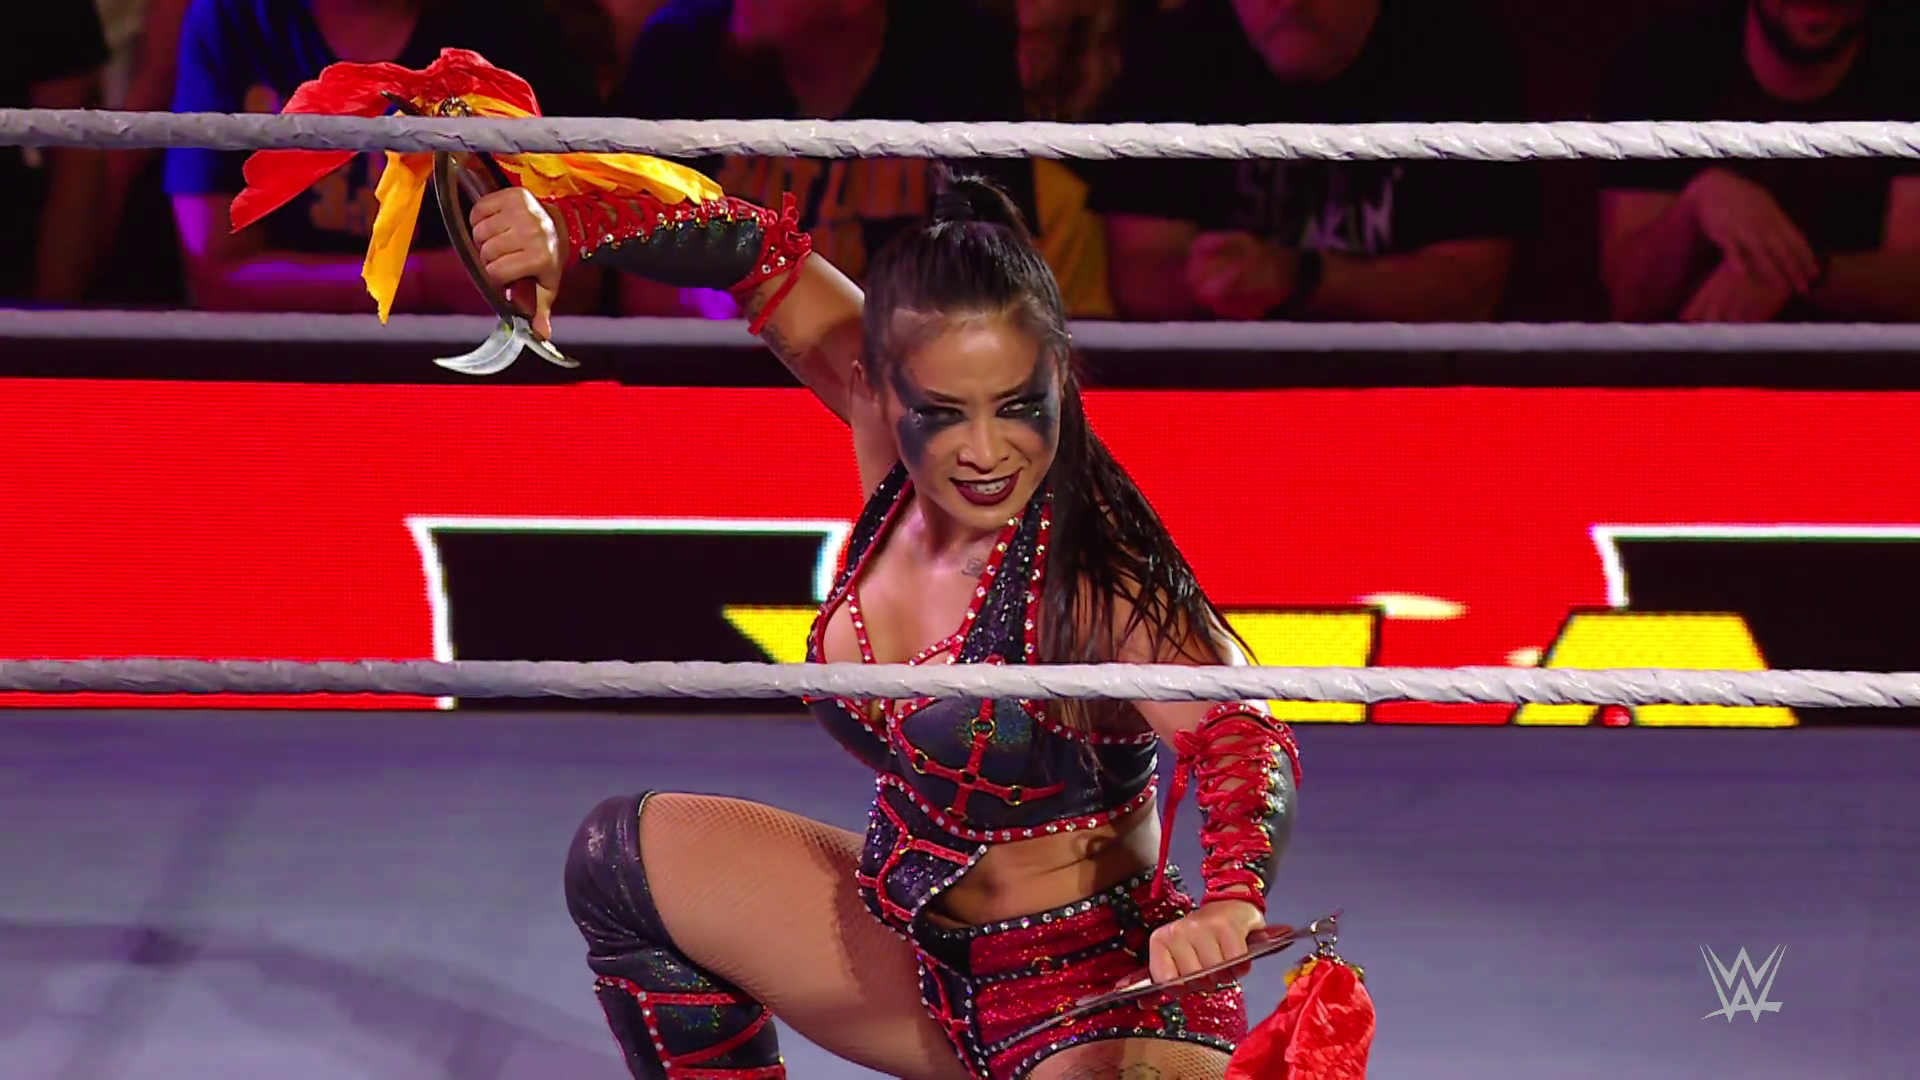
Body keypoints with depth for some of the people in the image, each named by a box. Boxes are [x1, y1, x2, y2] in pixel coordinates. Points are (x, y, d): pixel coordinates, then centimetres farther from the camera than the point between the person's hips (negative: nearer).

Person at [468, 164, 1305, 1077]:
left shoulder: (1089, 571, -27)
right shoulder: (889, 426, -8)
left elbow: (1239, 733, -39)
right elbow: (764, 251, 4)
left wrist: (1229, 904, -59)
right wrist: (563, 232, -9)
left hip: (1098, 1000, -8)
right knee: (624, 859, 18)